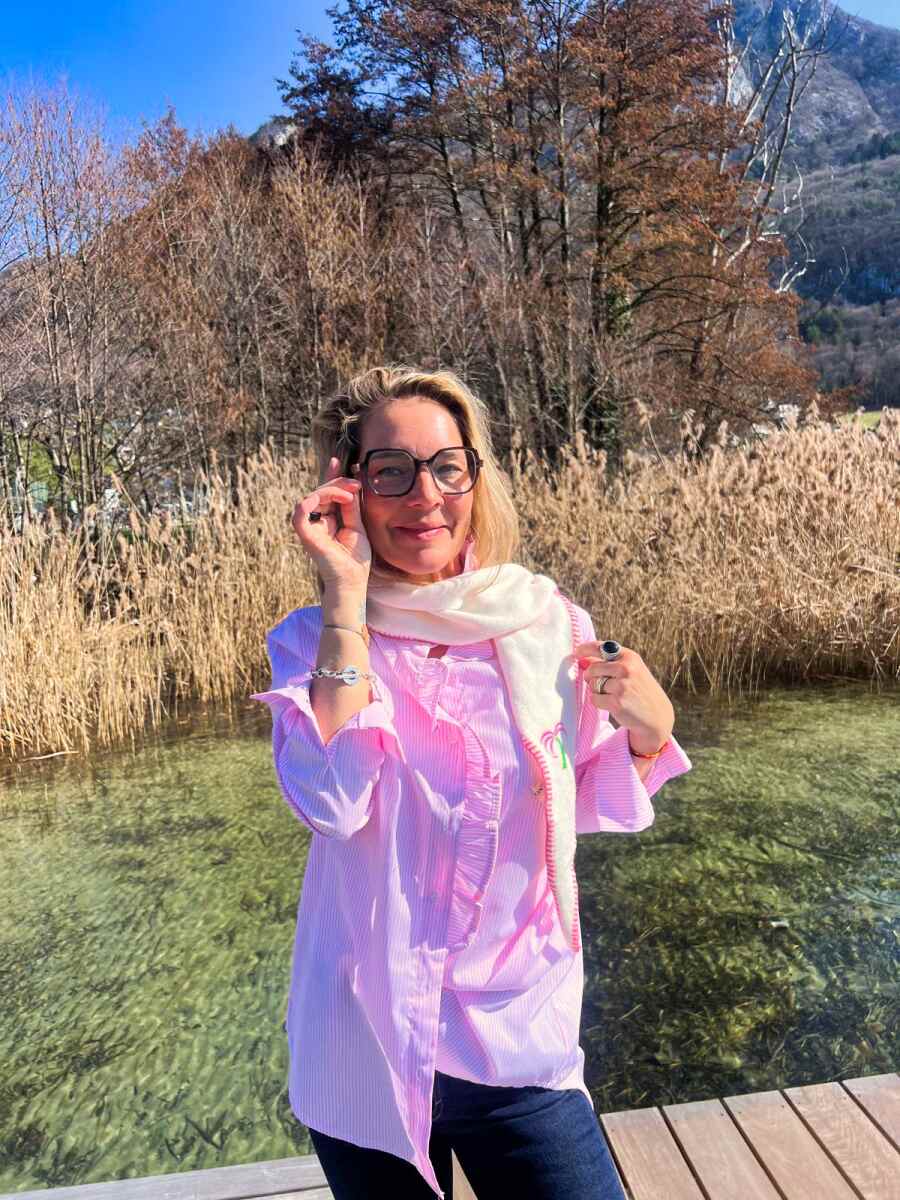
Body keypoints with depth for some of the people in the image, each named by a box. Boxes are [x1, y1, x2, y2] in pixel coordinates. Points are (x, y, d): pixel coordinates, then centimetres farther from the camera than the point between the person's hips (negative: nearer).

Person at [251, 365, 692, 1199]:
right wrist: (346, 597, -24)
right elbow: (333, 803, -27)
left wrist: (649, 729, -14)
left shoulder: (548, 625, -6)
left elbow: (595, 808, 5)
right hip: (366, 1050, 0)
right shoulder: (312, 641, -9)